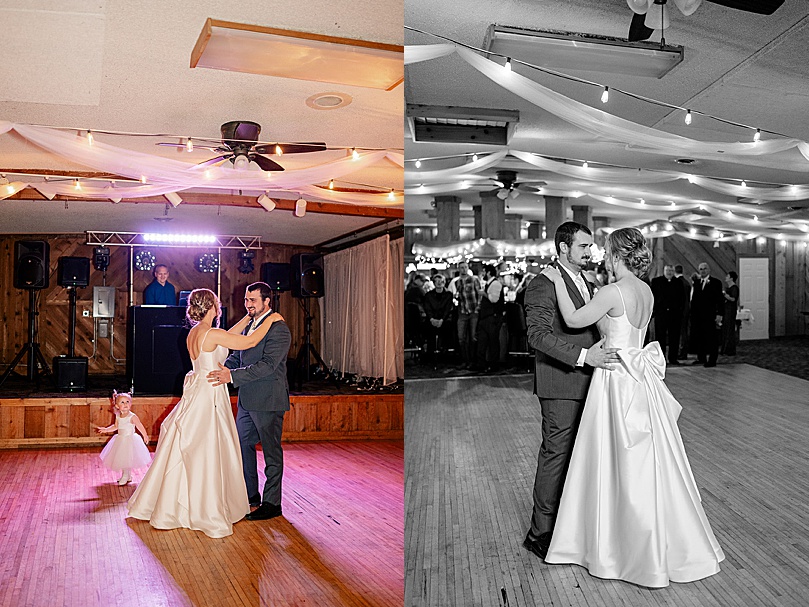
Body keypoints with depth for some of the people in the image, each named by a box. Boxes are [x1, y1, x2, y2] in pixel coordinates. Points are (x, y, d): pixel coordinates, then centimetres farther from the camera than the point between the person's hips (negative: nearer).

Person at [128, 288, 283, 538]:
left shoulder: (194, 332, 9)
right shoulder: (211, 333, -18)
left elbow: (227, 337, 21)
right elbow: (250, 342, -18)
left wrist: (249, 317, 24)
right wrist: (269, 320, -6)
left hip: (196, 393, 9)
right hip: (209, 394, -9)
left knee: (186, 451, 17)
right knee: (206, 453, -1)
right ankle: (207, 514, 8)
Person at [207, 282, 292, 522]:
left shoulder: (278, 328, -16)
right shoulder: (249, 325, 13)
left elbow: (268, 364, -25)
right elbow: (237, 356, 18)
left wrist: (233, 376, -30)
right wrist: (221, 370, 0)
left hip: (268, 401, -9)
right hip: (247, 399, 9)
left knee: (271, 451, 2)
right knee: (242, 445, 17)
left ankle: (272, 503, 13)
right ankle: (250, 495, 32)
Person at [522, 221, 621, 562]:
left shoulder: (589, 286, 19)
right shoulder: (543, 285, -10)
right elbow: (538, 334, -21)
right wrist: (583, 355, -27)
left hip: (586, 383, 8)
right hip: (560, 385, -8)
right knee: (556, 454, -4)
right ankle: (540, 533, 7)